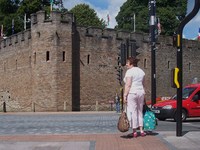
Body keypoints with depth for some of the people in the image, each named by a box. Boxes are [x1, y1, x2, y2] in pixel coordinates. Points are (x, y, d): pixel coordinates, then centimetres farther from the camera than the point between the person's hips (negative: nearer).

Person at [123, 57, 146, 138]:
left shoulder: (129, 71, -10)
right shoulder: (141, 71, 13)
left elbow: (128, 85, -16)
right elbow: (143, 85, 15)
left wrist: (125, 95, -14)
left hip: (132, 93, -7)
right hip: (141, 92, 7)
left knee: (133, 112, -1)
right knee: (140, 112, 14)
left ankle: (134, 132, 3)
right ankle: (141, 130, 14)